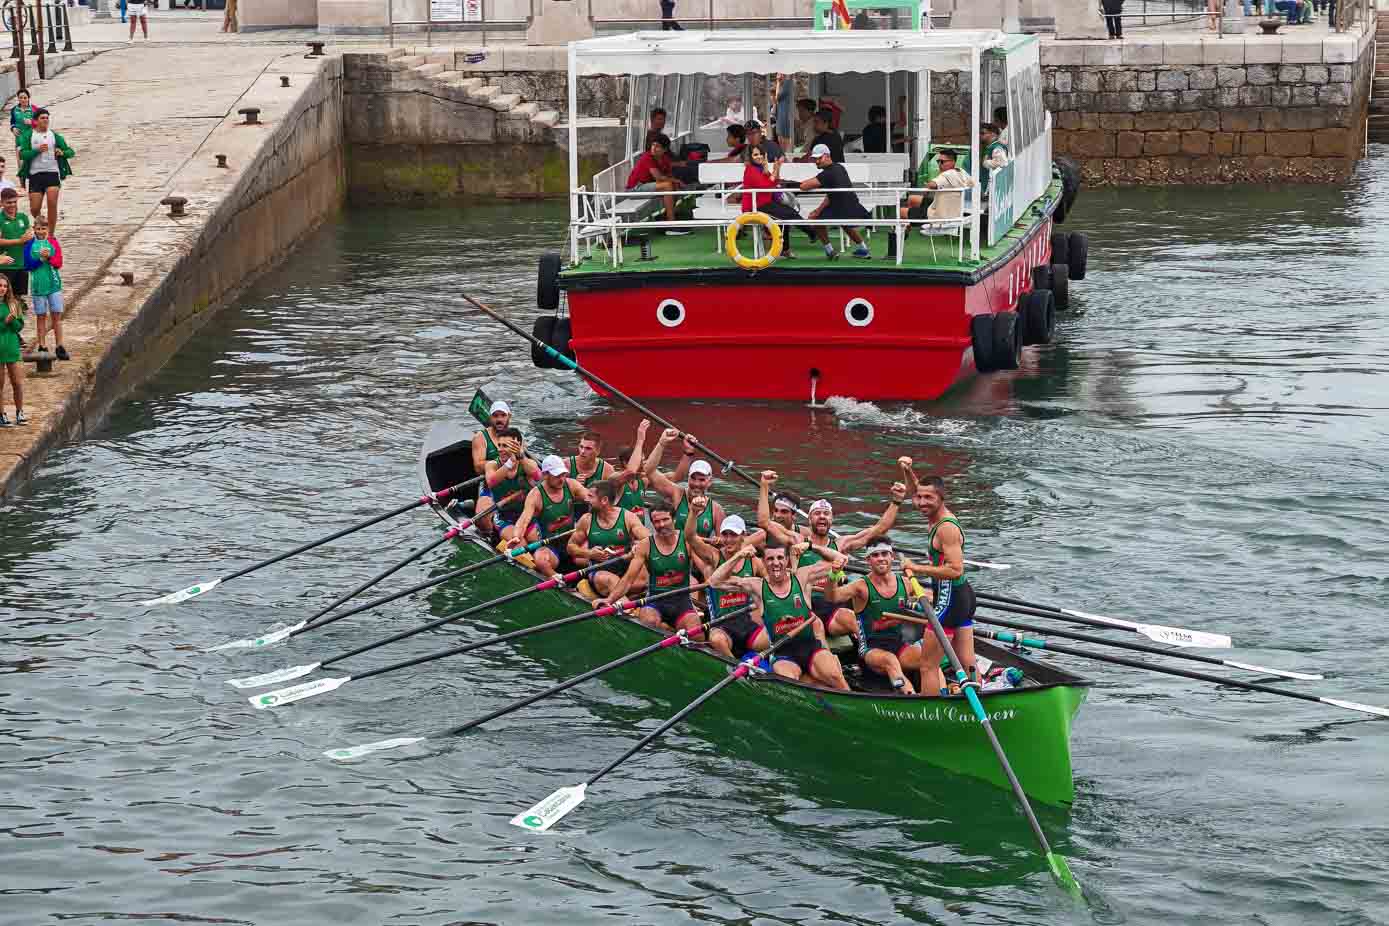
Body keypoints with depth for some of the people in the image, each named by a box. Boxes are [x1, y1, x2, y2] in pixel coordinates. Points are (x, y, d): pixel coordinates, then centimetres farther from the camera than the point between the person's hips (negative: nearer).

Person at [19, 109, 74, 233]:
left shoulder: (54, 136, 8)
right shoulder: (28, 136, 4)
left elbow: (71, 151, 10)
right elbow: (22, 155, -8)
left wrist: (62, 153, -12)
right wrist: (38, 150, -21)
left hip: (52, 173, 0)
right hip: (35, 175, 0)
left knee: (52, 204, -16)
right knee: (34, 209, 0)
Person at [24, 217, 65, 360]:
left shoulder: (53, 243, 3)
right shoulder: (29, 244, 0)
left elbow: (59, 263, -1)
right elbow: (27, 265, -4)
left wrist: (49, 257, -18)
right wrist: (41, 259, -16)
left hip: (54, 284, 1)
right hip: (38, 284, -1)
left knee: (57, 316, -1)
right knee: (41, 316, 6)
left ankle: (59, 347, 2)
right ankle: (42, 347, 12)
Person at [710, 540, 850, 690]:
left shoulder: (801, 577, 4)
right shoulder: (757, 587, 1)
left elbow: (839, 559, 7)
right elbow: (715, 581, -3)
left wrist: (811, 547, -4)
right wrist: (738, 556, -10)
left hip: (811, 646, 1)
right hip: (783, 656, -1)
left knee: (834, 676, -27)